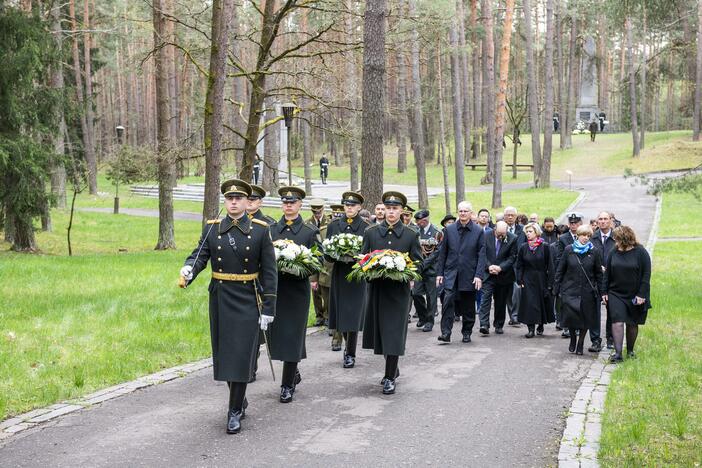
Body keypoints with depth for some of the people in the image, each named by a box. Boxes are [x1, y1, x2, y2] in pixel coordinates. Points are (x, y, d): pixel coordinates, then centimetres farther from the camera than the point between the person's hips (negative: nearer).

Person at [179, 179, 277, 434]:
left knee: (241, 355, -5)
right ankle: (240, 401, 30)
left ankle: (234, 411, 5)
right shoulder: (212, 228, 4)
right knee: (224, 354, 10)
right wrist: (189, 270, -31)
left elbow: (269, 272, -3)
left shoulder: (260, 230, -3)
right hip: (220, 299, 3)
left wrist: (268, 308, -6)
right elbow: (200, 255, -7)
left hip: (248, 301, -3)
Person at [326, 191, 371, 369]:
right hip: (339, 274, 3)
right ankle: (348, 346, 30)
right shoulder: (334, 226, 9)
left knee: (353, 314, -6)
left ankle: (351, 354, 3)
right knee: (341, 313, 7)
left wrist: (355, 258, -18)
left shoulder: (366, 227, 1)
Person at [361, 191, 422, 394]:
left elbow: (419, 263, 5)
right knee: (380, 332, 10)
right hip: (376, 289, 3)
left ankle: (390, 377, 0)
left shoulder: (411, 235, 3)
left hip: (399, 290, -3)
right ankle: (392, 368, 29)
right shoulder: (371, 232, 7)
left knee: (393, 333, -5)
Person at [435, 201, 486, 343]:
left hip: (469, 275, -1)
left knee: (468, 306, 8)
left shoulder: (479, 231, 0)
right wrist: (439, 273, 4)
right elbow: (442, 253, 8)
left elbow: (481, 255, -3)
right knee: (448, 302, -12)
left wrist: (479, 275, -11)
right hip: (451, 274, 1)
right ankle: (446, 333, -11)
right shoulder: (449, 230, 5)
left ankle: (467, 332, 23)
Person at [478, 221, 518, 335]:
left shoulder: (512, 238, -5)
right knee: (486, 297, -11)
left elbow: (512, 257, -4)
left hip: (504, 275, 1)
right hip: (488, 273, 0)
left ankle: (499, 325, 20)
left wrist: (500, 267, -15)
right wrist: (489, 266, -14)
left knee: (501, 301, 8)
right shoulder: (486, 236, -3)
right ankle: (484, 325, -16)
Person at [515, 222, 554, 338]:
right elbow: (519, 266, 6)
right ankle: (531, 328, -2)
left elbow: (549, 266, -4)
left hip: (541, 279, -1)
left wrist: (549, 283, -7)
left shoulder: (544, 247, -5)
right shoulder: (523, 248, 2)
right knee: (529, 303, -5)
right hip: (528, 280, 1)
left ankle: (541, 325, 26)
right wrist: (520, 281, -2)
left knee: (542, 302, 7)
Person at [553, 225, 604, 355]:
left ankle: (580, 343, 20)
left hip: (587, 291, 0)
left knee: (585, 318, 3)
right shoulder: (569, 250, 2)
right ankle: (573, 339, 20)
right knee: (570, 315, -6)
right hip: (570, 289, 0)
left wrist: (601, 291, 2)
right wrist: (556, 288, 2)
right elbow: (560, 270, 6)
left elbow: (599, 273, 5)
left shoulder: (595, 252, 2)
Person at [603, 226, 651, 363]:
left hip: (634, 295, -2)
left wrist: (641, 294, -13)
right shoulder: (614, 252, 1)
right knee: (617, 322, -10)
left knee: (632, 324, 10)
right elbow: (607, 273, 7)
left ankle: (630, 350, 26)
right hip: (616, 294, 2)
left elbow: (646, 275, -8)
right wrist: (605, 292, 4)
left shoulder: (640, 252, -8)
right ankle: (618, 353, -13)